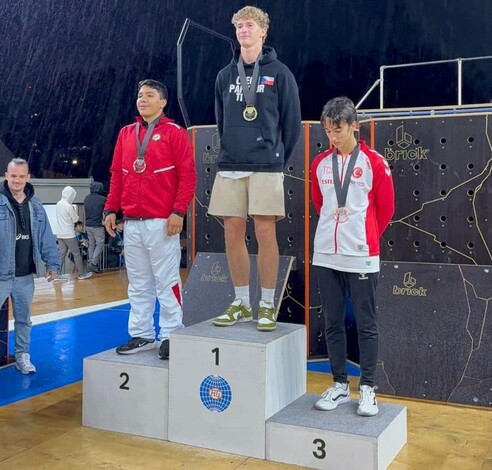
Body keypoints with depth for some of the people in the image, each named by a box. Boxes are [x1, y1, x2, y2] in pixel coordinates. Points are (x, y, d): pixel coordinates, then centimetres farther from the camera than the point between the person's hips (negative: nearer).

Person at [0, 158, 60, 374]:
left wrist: (52, 263, 7)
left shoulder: (36, 206, 8)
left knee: (23, 319, 16)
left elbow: (46, 238, 10)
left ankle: (22, 356, 28)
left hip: (25, 275, 4)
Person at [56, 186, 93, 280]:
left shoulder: (58, 204, 6)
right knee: (76, 254, 4)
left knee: (61, 254, 7)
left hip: (60, 234, 7)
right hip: (69, 235, -7)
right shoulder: (69, 206, -18)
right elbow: (75, 219, -8)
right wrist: (75, 213, 8)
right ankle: (82, 273, 12)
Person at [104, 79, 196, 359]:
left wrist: (178, 211, -15)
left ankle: (170, 337, 8)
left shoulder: (174, 133, -1)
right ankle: (142, 335, 21)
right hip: (132, 223, 6)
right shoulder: (126, 134, 16)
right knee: (138, 284, 11)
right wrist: (111, 209, 10)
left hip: (162, 223, -6)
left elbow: (188, 176, -7)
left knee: (166, 282, -1)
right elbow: (117, 175, 17)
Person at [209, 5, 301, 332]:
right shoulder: (225, 75, 14)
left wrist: (278, 160, 4)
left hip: (265, 167, -4)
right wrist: (230, 151, 16)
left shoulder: (279, 73, 2)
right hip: (230, 167, 4)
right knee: (233, 234, 4)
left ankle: (268, 305, 7)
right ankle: (241, 304, 16)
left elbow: (292, 123, 3)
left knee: (265, 234, -5)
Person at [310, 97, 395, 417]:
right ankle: (340, 385, 23)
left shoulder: (374, 162, -5)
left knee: (366, 324, 4)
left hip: (361, 257, -4)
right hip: (326, 256, 4)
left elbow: (386, 208, 1)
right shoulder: (320, 164, 7)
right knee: (333, 324, 11)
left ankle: (367, 389, 15)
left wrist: (364, 237, 9)